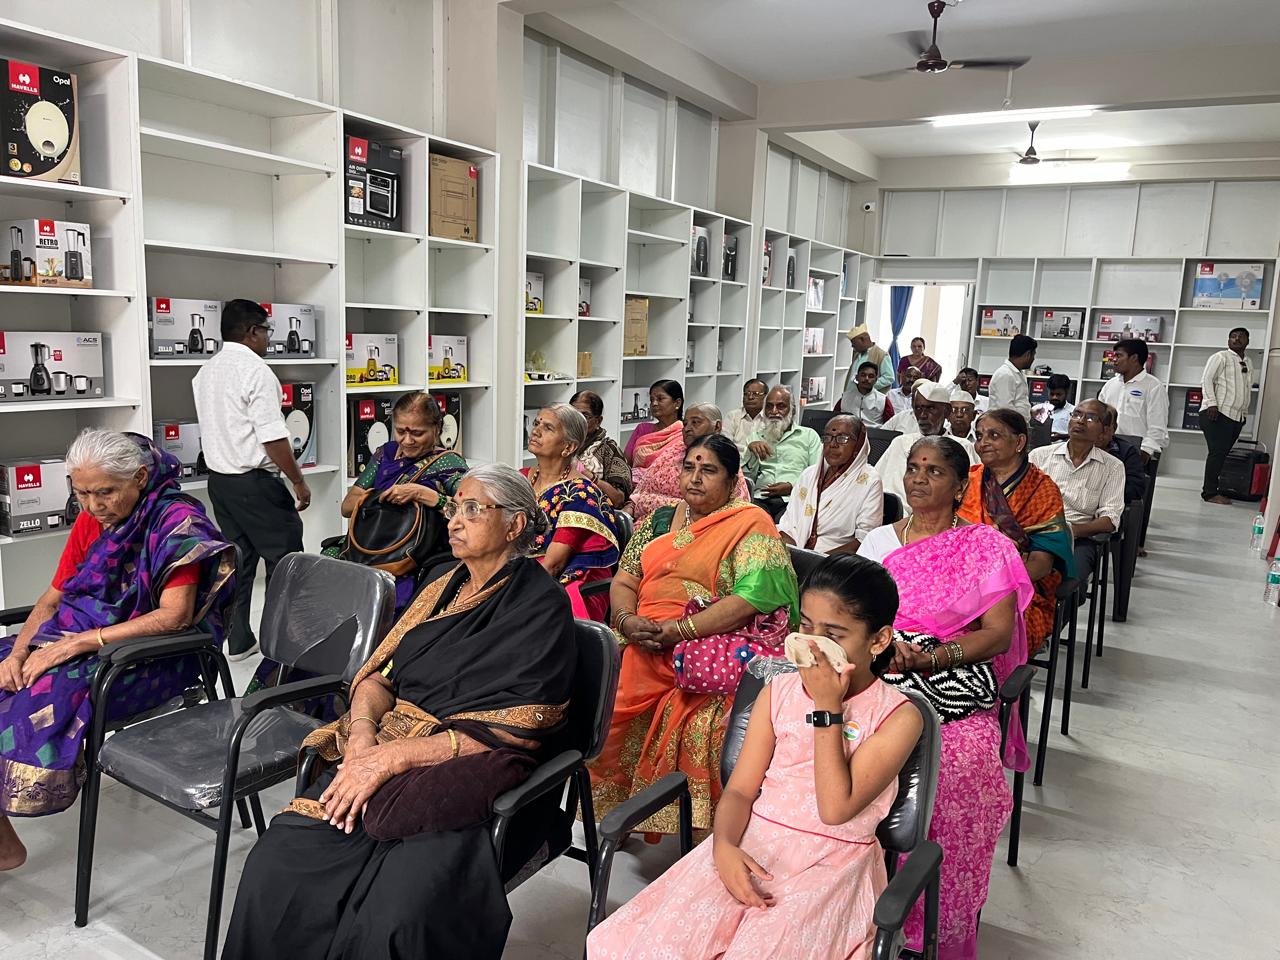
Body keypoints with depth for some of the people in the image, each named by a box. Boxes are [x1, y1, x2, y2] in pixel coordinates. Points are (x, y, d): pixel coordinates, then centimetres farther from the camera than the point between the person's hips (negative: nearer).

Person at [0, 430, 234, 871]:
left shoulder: (177, 520, -16)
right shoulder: (90, 521, 7)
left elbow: (174, 616, -22)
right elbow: (53, 597, 11)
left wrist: (77, 643, -23)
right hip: (78, 638, 8)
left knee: (40, 696, -26)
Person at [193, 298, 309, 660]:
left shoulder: (205, 372, 11)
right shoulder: (256, 371, -16)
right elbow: (274, 439, -19)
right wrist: (299, 483, -11)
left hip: (218, 478, 9)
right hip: (254, 481, -9)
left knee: (239, 558, 15)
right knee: (284, 559, 1)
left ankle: (238, 641, 21)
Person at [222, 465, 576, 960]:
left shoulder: (540, 606, -5)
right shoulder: (442, 589, 16)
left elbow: (509, 733, -12)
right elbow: (377, 676, 13)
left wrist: (391, 757, -16)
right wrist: (363, 733, -9)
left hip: (466, 776, -6)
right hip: (385, 750, 6)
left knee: (392, 918, -28)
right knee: (273, 865, -15)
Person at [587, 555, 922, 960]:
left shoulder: (898, 717, -5)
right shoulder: (777, 693, 7)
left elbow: (835, 809, -15)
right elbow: (740, 789, 4)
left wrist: (827, 708, -15)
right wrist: (724, 845, -17)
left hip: (829, 865, -3)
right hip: (752, 845, 3)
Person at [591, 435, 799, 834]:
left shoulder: (751, 524, 1)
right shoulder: (659, 520, 20)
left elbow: (750, 599, -12)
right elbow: (624, 580, 16)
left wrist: (678, 631, -17)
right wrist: (627, 620, -6)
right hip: (642, 648, 5)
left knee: (700, 723, -31)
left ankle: (704, 831, -11)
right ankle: (612, 812, 1)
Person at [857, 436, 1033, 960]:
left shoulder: (987, 546, 6)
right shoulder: (878, 540, 16)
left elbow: (999, 633, -1)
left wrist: (933, 657, -16)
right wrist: (885, 642, -10)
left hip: (956, 688, -2)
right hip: (878, 677, 2)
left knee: (961, 765, -32)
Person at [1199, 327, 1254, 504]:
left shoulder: (1249, 363, 20)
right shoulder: (1220, 357, -1)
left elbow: (1248, 389, 25)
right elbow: (1206, 379, -8)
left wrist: (1245, 412, 20)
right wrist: (1212, 403, -17)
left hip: (1237, 417, 7)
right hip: (1217, 413, -7)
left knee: (1223, 454, 5)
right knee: (1217, 453, -11)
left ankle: (1213, 489, 10)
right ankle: (1210, 493, -8)